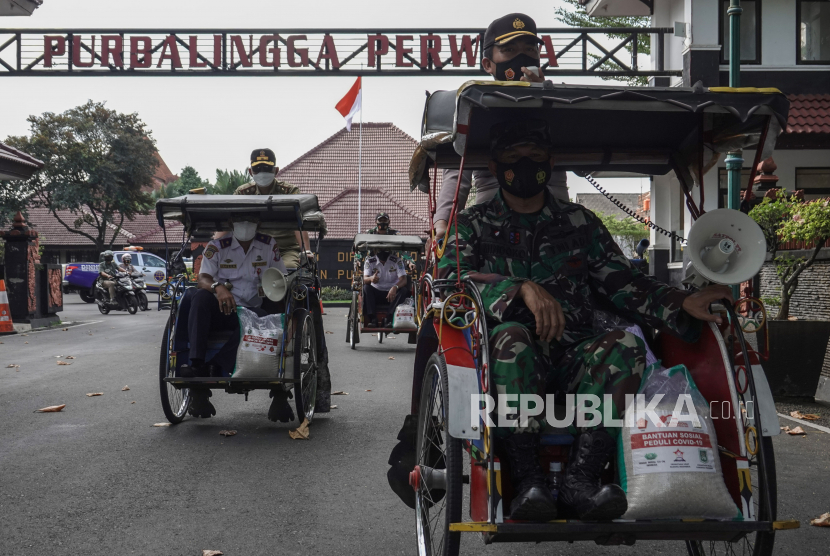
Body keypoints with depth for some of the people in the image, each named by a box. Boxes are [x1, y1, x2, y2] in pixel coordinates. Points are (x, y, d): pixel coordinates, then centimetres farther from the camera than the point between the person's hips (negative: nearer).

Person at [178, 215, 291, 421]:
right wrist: (218, 287, -29)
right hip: (220, 308, 0)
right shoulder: (217, 246, 6)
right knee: (200, 296, -33)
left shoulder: (269, 245, 12)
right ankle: (196, 363, -39)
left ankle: (213, 367, -38)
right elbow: (202, 279, -6)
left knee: (261, 319, -36)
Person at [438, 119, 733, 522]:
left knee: (626, 344, -27)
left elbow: (623, 283, 11)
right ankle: (526, 479, -35)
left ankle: (581, 476, -34)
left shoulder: (580, 224, 19)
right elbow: (449, 278, -8)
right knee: (510, 334, -35)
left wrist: (681, 303, -8)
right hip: (511, 360, -2)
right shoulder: (474, 225, 11)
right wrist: (522, 289, -24)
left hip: (574, 360, 3)